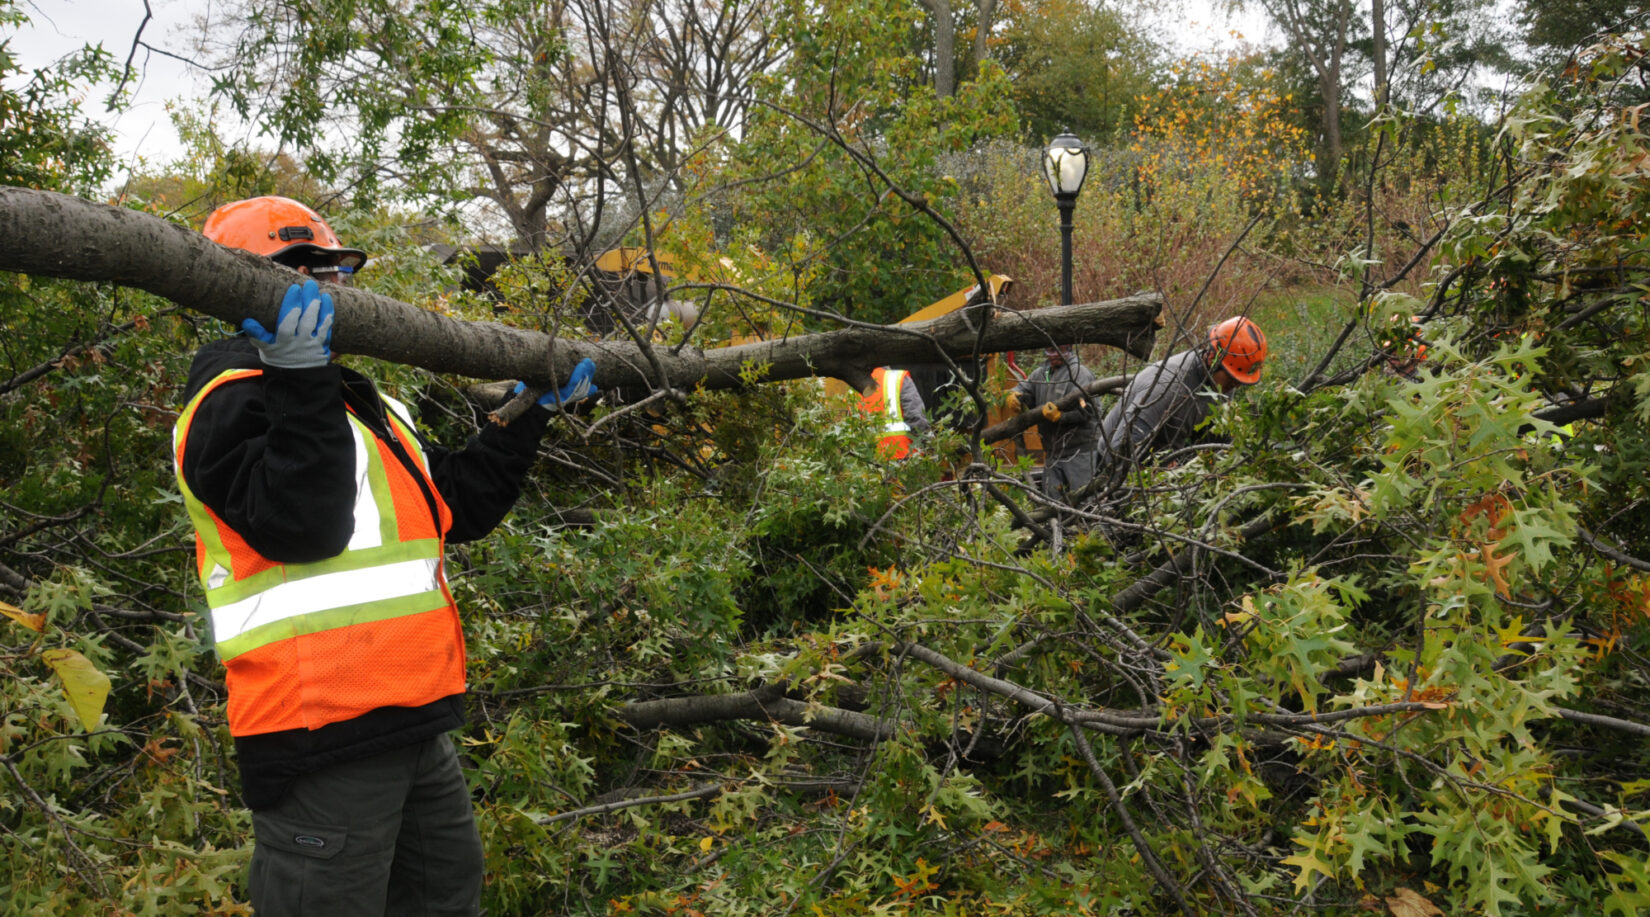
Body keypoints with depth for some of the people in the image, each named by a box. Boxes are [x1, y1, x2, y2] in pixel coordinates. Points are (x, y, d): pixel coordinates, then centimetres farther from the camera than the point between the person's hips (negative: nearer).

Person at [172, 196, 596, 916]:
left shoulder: (366, 407, 21)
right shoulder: (233, 400, -10)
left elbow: (456, 502, 24)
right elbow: (305, 525, -24)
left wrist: (531, 417, 24)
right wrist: (299, 381, -30)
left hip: (410, 721, 10)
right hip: (321, 730, -10)